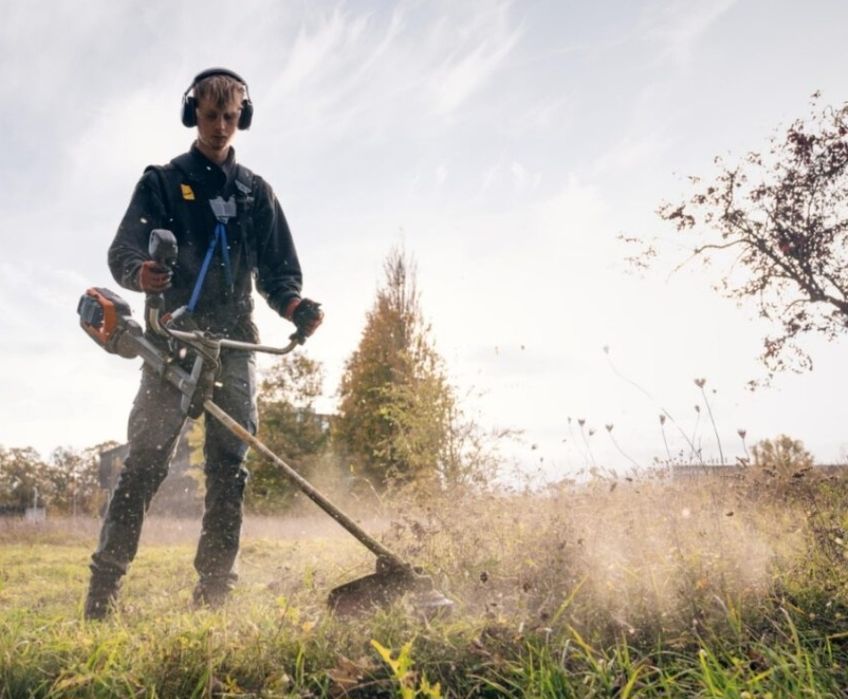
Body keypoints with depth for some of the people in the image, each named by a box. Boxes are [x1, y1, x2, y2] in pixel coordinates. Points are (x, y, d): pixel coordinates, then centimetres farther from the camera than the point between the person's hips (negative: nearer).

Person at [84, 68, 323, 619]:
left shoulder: (256, 192, 18)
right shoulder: (162, 182, 11)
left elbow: (278, 268, 14)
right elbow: (123, 250, -1)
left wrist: (293, 305, -9)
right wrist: (140, 272, -26)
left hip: (234, 342, 3)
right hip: (172, 338, -2)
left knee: (230, 467, -1)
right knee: (146, 460, -9)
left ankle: (215, 591, 5)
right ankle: (103, 590, -3)